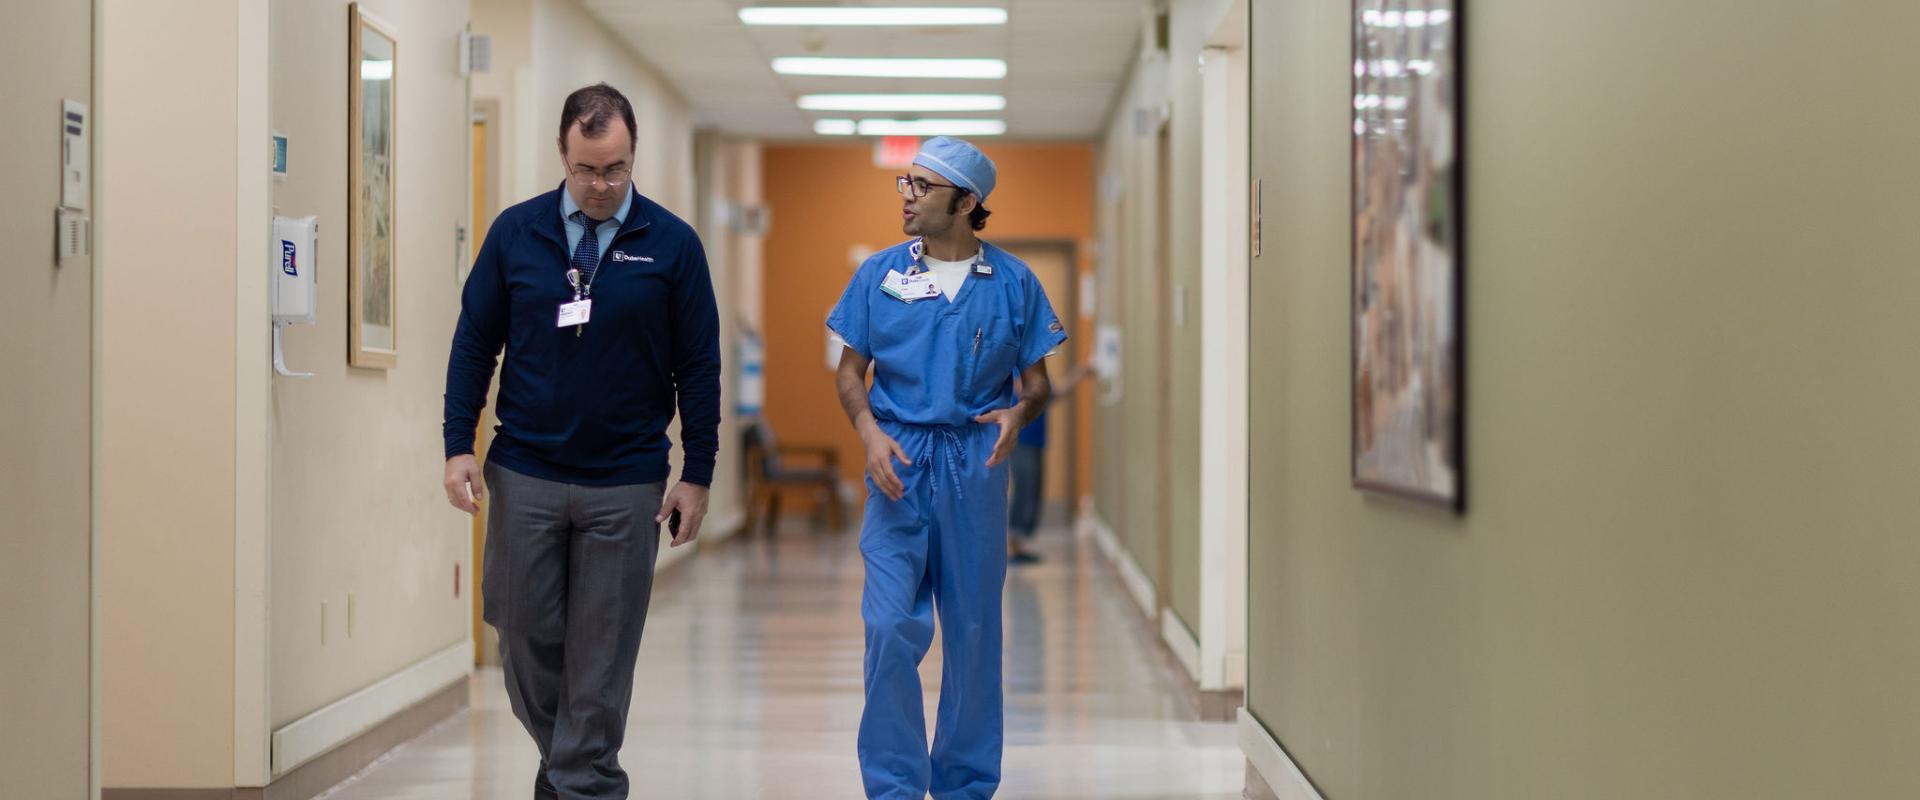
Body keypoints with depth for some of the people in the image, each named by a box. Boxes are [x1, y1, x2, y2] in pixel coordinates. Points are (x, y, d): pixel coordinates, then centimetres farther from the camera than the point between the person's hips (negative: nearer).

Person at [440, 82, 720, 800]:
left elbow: (699, 366, 1)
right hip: (524, 477, 1)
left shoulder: (672, 244, -2)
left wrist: (696, 476, -2)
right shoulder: (516, 233, 1)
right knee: (527, 640, 7)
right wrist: (459, 446, -2)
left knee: (601, 658, 3)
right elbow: (474, 343, 7)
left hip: (626, 487, -1)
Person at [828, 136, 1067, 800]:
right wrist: (870, 433, -10)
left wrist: (1018, 414, -15)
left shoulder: (1013, 283, 4)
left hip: (976, 466, 0)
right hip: (899, 465, 0)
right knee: (891, 627, -9)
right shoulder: (879, 273, 6)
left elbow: (1036, 381, 7)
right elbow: (851, 371, 9)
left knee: (974, 631, 6)